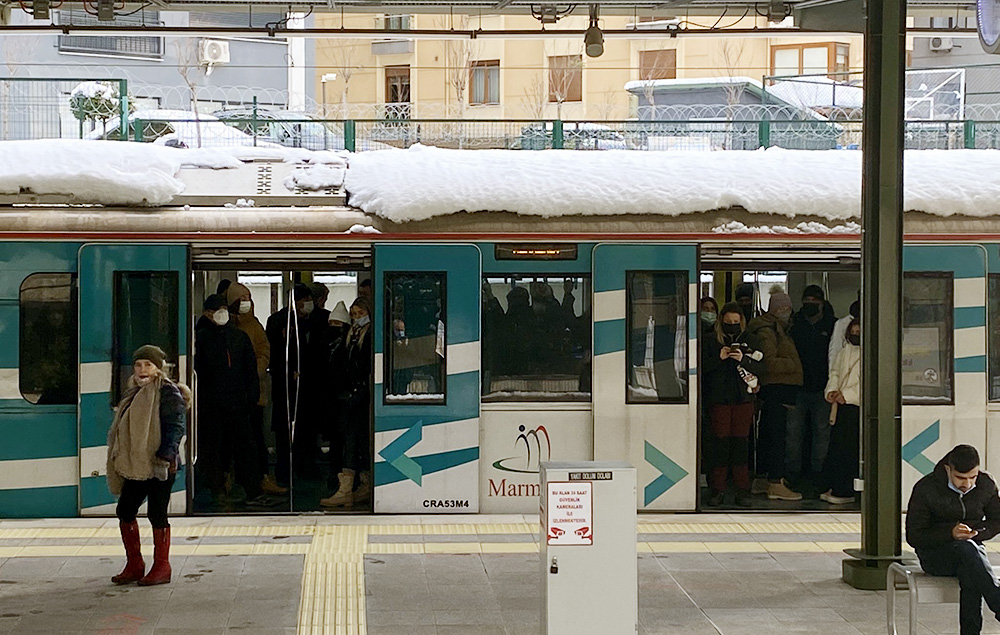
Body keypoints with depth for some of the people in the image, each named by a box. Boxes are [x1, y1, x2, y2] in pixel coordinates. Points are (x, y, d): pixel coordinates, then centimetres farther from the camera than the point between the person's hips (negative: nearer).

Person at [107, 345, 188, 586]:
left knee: (157, 514, -3)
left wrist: (164, 456, -25)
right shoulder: (133, 393, 17)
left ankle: (162, 568, 8)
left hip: (160, 467, -9)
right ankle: (134, 566, 19)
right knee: (124, 511, 8)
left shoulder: (169, 393, -9)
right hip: (135, 465, 9)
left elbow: (176, 427, -16)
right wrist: (120, 461, 20)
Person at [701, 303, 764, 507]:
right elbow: (702, 367, -1)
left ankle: (742, 491, 3)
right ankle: (717, 490, 2)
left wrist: (743, 359, -14)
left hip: (743, 398, 1)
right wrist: (719, 358, -15)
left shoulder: (749, 341, 8)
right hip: (719, 399, -1)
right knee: (720, 442, -3)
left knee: (740, 443, 0)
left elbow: (761, 369, 1)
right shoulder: (712, 341, 6)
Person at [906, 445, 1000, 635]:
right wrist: (951, 533, -27)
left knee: (971, 577, -36)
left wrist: (975, 532, -10)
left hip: (973, 550, 2)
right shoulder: (925, 489, -13)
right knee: (966, 549, -38)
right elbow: (914, 537, -10)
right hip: (934, 554, -2)